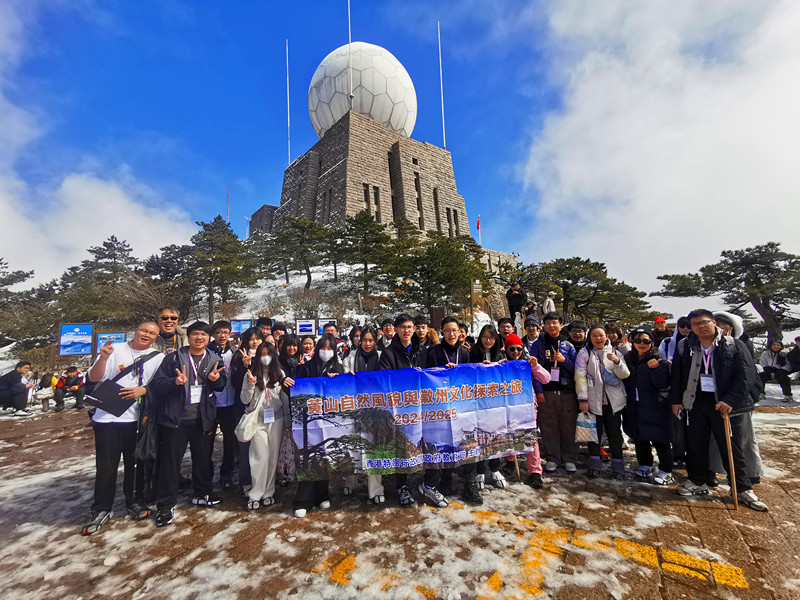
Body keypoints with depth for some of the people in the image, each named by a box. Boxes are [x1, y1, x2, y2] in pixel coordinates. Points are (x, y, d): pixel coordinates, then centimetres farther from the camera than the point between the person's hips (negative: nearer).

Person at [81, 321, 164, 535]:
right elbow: (94, 378, -3)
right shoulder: (115, 350, 2)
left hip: (136, 419, 1)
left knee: (135, 463, 11)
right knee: (105, 465, 6)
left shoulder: (158, 357, 5)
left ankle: (134, 502, 30)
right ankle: (101, 510, 23)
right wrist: (103, 358, -20)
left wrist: (143, 390, -15)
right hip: (107, 418, -1)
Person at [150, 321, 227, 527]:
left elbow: (221, 387, 6)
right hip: (176, 417, -2)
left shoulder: (216, 360, 6)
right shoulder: (173, 358, -1)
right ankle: (166, 506, 19)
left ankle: (202, 494, 34)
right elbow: (157, 383, -6)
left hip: (203, 418, 3)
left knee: (203, 458, 15)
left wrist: (215, 379, -16)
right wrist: (176, 382, -25)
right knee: (170, 461, 4)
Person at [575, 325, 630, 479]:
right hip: (593, 400, -2)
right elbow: (580, 377, -6)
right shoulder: (584, 354, -1)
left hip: (614, 400, 2)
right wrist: (582, 399, -12)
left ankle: (617, 465, 21)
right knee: (595, 432, 5)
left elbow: (625, 375, 2)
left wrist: (617, 361, -17)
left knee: (615, 433, 7)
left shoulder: (615, 353, 9)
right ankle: (594, 465, 18)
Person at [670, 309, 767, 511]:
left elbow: (745, 376, -8)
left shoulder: (734, 345, -5)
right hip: (696, 404, 3)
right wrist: (676, 399, 6)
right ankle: (697, 482, 26)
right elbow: (676, 375, 8)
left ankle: (743, 489, 23)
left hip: (725, 404, -2)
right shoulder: (684, 346, 2)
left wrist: (730, 400, -18)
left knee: (732, 447, 6)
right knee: (695, 444, 10)